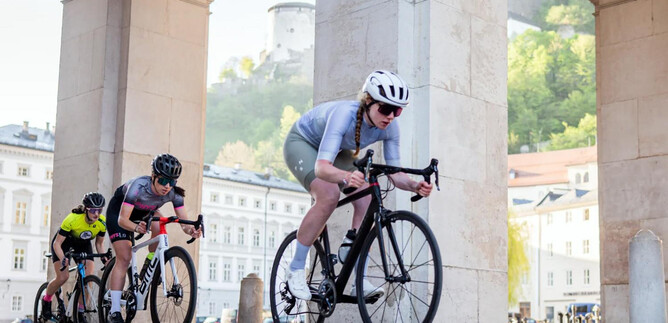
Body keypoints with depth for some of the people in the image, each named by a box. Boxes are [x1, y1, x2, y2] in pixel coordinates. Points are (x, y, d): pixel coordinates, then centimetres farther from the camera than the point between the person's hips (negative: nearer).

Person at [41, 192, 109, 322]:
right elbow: (57, 243, -29)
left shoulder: (102, 223, -24)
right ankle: (46, 301, 11)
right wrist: (63, 260, -45)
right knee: (63, 277, -19)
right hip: (64, 241, -3)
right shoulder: (73, 219, -36)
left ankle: (80, 312, -4)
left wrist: (104, 259, -23)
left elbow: (99, 244, -6)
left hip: (83, 244, 3)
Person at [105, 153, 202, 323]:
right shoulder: (138, 186, -40)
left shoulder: (174, 193, -28)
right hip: (118, 210, -5)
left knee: (158, 224, -27)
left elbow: (184, 222, -29)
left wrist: (191, 230, -52)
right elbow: (122, 219, -43)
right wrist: (136, 228, -64)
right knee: (124, 258, -16)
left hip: (143, 212, 5)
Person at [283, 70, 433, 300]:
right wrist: (346, 177, -70)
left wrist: (414, 185, -41)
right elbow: (321, 167, -50)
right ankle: (296, 270, -16)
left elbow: (395, 174, -20)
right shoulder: (345, 114, -40)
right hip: (302, 143, -6)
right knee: (329, 196, -30)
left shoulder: (389, 128, -23)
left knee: (366, 201, -16)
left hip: (337, 151, 6)